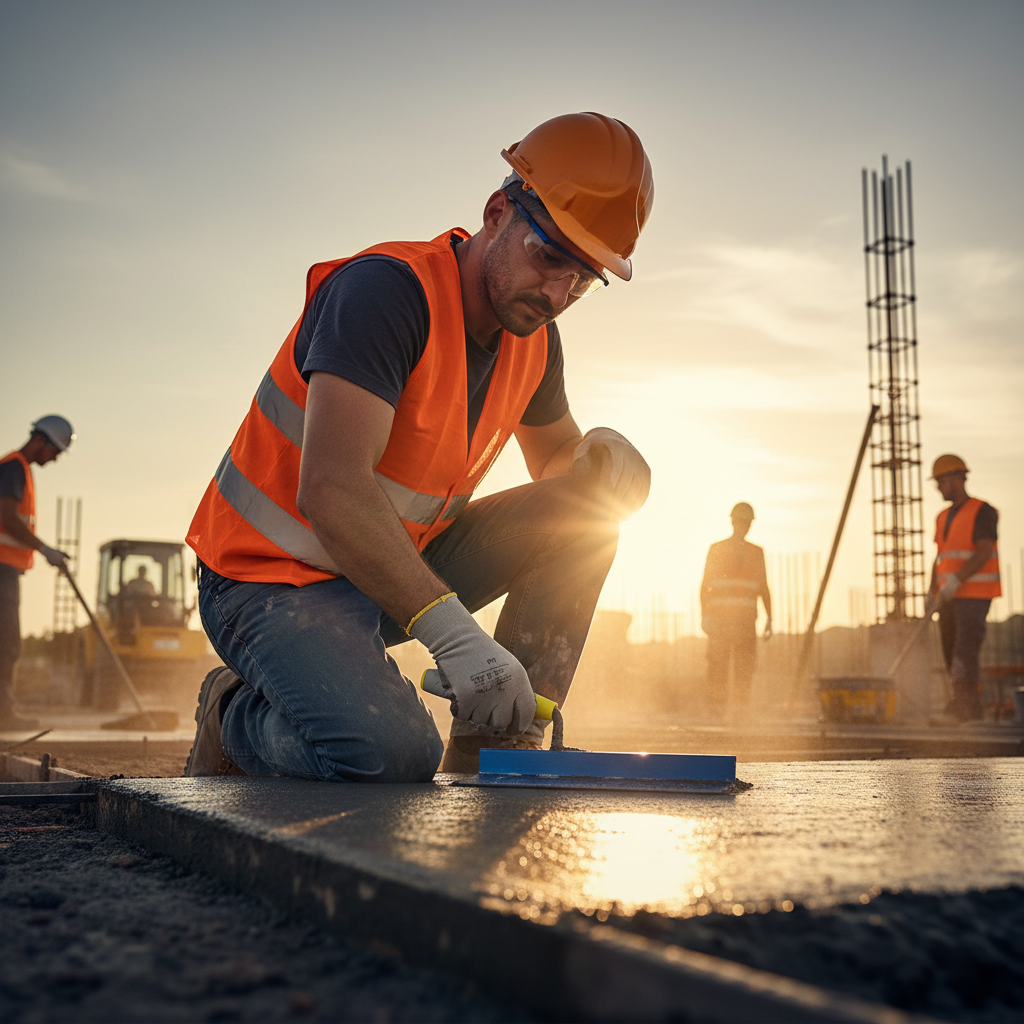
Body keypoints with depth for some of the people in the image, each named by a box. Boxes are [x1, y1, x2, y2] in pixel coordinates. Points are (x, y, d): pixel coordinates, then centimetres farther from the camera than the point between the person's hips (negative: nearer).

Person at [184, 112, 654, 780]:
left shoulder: (533, 336, 3)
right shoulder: (385, 289, -23)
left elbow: (554, 462, 19)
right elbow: (331, 492, -33)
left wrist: (602, 459, -8)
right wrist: (453, 631, -40)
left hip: (398, 567, 8)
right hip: (277, 580, -8)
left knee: (585, 514, -5)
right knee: (396, 753, -32)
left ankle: (493, 749, -5)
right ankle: (237, 716, 1)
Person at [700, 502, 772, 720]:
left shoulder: (756, 552, 14)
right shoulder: (716, 550, 7)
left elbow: (763, 588, 14)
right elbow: (705, 586, 3)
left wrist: (769, 618, 5)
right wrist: (704, 614, -8)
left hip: (746, 618, 2)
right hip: (720, 615, -2)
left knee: (745, 665, -2)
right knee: (718, 663, -7)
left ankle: (739, 709, 3)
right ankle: (716, 707, -1)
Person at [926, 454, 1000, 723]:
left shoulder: (982, 512, -7)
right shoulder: (944, 518, 17)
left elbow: (985, 552, -18)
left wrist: (956, 580, -25)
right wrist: (932, 592, 8)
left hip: (974, 594, -8)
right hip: (950, 597, 8)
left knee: (965, 650, -14)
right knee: (952, 652, 5)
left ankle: (964, 707, -15)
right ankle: (969, 708, 11)